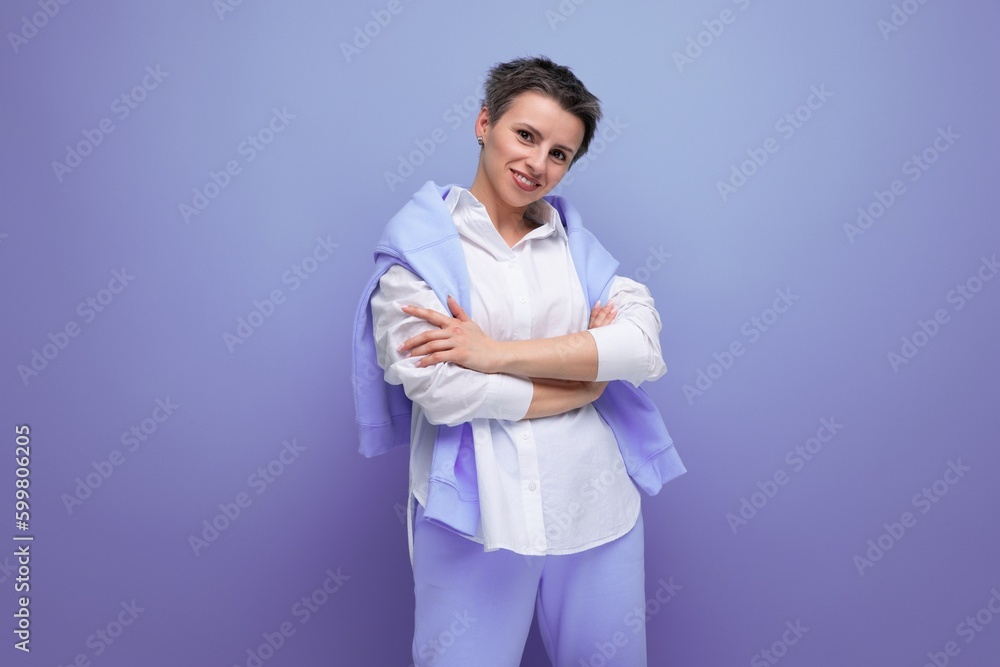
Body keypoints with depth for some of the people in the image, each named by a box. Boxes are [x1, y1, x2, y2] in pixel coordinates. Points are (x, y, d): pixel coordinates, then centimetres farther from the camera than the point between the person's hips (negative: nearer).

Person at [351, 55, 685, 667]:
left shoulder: (574, 238, 7)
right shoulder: (420, 243, -4)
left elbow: (645, 347, -8)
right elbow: (437, 389, -17)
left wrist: (498, 352, -17)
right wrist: (587, 372, -8)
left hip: (593, 503, 4)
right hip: (474, 514, -3)